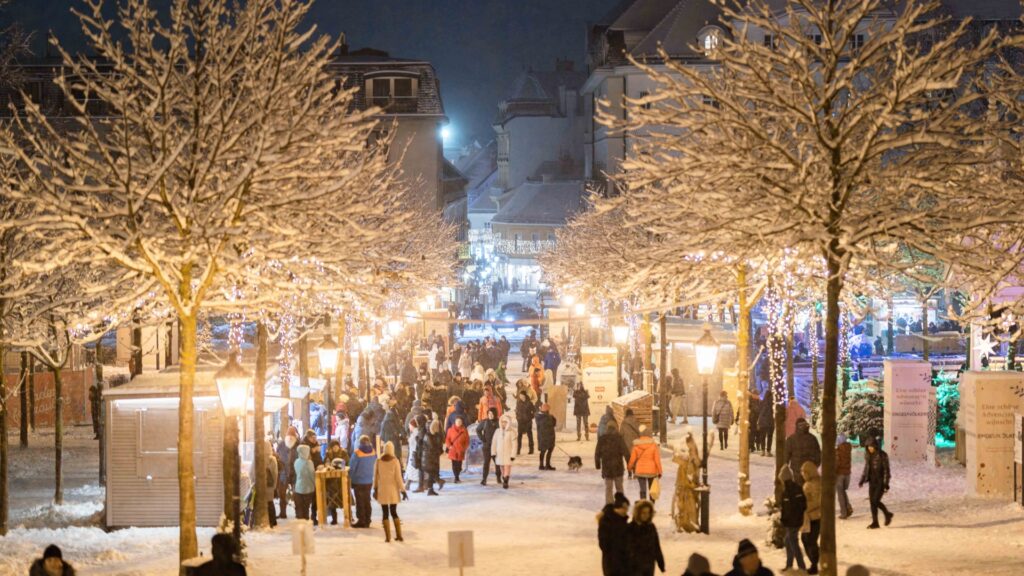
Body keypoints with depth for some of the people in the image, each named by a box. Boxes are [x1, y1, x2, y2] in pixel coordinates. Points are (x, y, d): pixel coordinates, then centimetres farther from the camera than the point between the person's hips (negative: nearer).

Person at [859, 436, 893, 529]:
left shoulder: (882, 455, -13)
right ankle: (875, 522, 8)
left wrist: (886, 484, -17)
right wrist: (862, 480, 3)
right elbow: (866, 468, 14)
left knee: (876, 501, -12)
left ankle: (887, 514, 12)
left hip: (881, 481, -6)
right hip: (872, 481, 6)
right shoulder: (868, 455, 5)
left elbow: (886, 470, -13)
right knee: (872, 501, 1)